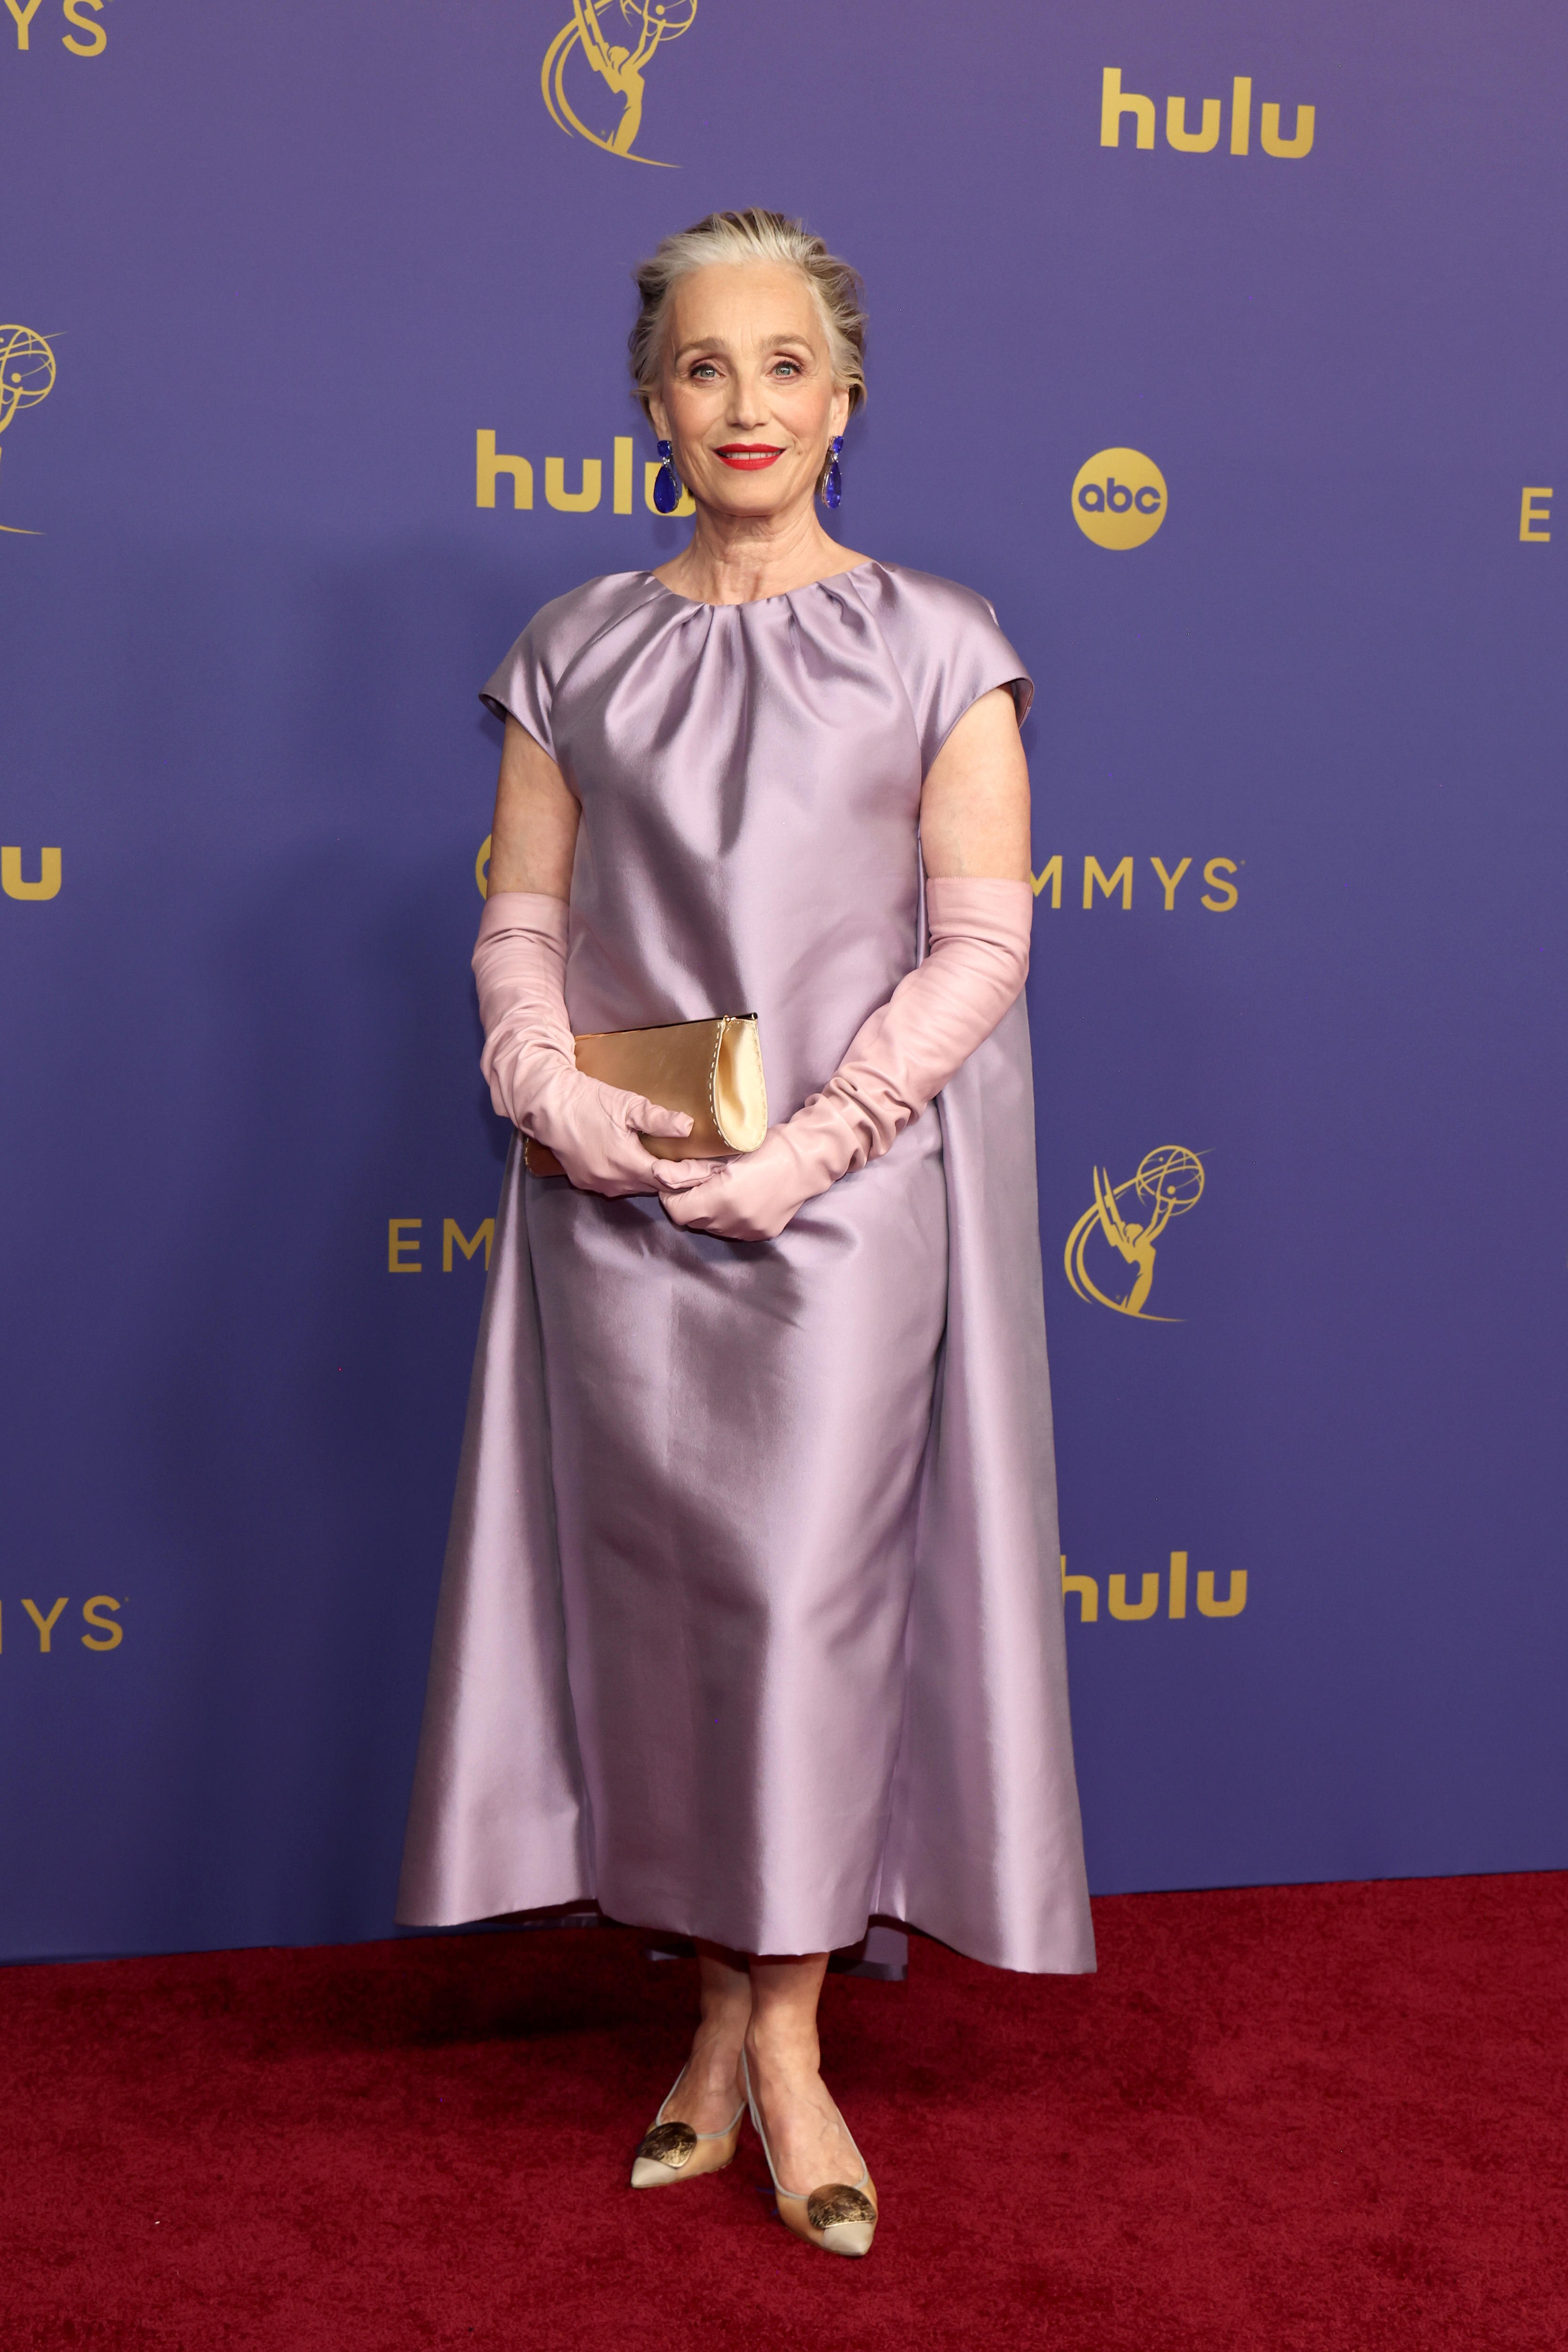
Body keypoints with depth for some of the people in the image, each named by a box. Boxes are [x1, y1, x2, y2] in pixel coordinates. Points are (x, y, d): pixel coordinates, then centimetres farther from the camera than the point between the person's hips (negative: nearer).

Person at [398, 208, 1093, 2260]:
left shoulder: (935, 647, 2)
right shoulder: (576, 653, 10)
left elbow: (979, 941, -3)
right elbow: (520, 917, 8)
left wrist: (815, 1142, -13)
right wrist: (555, 1091, -11)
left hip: (851, 1198, -2)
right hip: (619, 1198, 3)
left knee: (809, 1584, -3)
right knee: (655, 1576, 4)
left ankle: (776, 2028, 10)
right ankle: (735, 2003, 19)